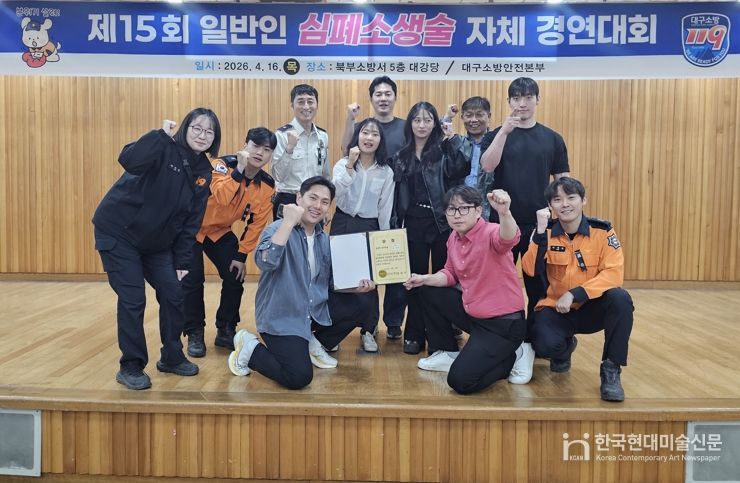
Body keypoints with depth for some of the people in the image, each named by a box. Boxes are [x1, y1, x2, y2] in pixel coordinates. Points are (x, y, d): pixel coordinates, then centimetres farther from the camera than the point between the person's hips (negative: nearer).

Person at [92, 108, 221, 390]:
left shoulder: (204, 173, 2)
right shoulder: (166, 150, -16)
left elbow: (191, 222, 3)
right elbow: (129, 160, -37)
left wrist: (183, 262, 0)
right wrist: (161, 134, -35)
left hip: (157, 242, 6)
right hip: (118, 233, -6)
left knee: (173, 295, 4)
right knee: (133, 299, -8)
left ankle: (171, 357, 24)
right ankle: (131, 367, 10)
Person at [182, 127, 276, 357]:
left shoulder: (267, 185, -11)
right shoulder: (223, 164, -24)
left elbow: (256, 223, -6)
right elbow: (222, 197, -43)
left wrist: (241, 255, -8)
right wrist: (239, 168, -44)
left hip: (221, 232, 4)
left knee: (235, 278, -4)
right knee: (192, 280, -10)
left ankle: (226, 331, 15)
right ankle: (194, 334, 8)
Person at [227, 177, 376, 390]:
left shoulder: (323, 238, 8)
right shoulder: (278, 229, -14)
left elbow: (328, 281, 15)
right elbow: (265, 262, -36)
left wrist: (356, 285, -2)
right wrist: (289, 222, -34)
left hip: (315, 311, 8)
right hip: (280, 318, -7)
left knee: (359, 304, -2)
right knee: (299, 377, -22)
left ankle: (313, 344, 15)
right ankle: (250, 348, 5)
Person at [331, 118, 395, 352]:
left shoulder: (386, 172, 0)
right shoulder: (343, 164, -3)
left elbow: (385, 210, 4)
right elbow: (335, 191, -22)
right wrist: (350, 165, -30)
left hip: (370, 227, 1)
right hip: (342, 224, 0)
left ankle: (368, 331, 16)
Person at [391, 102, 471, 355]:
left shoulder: (443, 150, 0)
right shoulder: (401, 156, 10)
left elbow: (464, 165, -21)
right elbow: (396, 194, 10)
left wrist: (453, 137, -18)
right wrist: (395, 225, 7)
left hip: (442, 222, -2)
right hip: (413, 223, 3)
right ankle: (414, 334, 18)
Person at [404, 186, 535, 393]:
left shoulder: (490, 233, -21)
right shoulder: (453, 238, 4)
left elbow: (509, 238, -45)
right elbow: (451, 274, 16)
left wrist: (504, 213, -66)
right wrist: (424, 279, -1)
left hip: (504, 323, -8)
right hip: (472, 313, 8)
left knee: (460, 381, -18)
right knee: (427, 291, 13)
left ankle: (515, 355, 7)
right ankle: (447, 352, 24)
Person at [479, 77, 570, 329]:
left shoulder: (552, 139, 6)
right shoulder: (496, 135, 2)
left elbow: (562, 182, 7)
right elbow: (487, 166, -17)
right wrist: (505, 131, -24)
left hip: (539, 224, 1)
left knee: (538, 285, 10)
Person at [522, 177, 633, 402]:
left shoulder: (602, 231, -9)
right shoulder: (546, 233, -6)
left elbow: (614, 273, -17)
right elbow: (530, 270, -19)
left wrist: (574, 294, -28)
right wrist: (541, 231, -28)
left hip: (592, 308, 0)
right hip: (556, 308, 0)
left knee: (620, 298, -31)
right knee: (546, 345, -29)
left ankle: (611, 370, -12)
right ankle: (565, 347, 13)